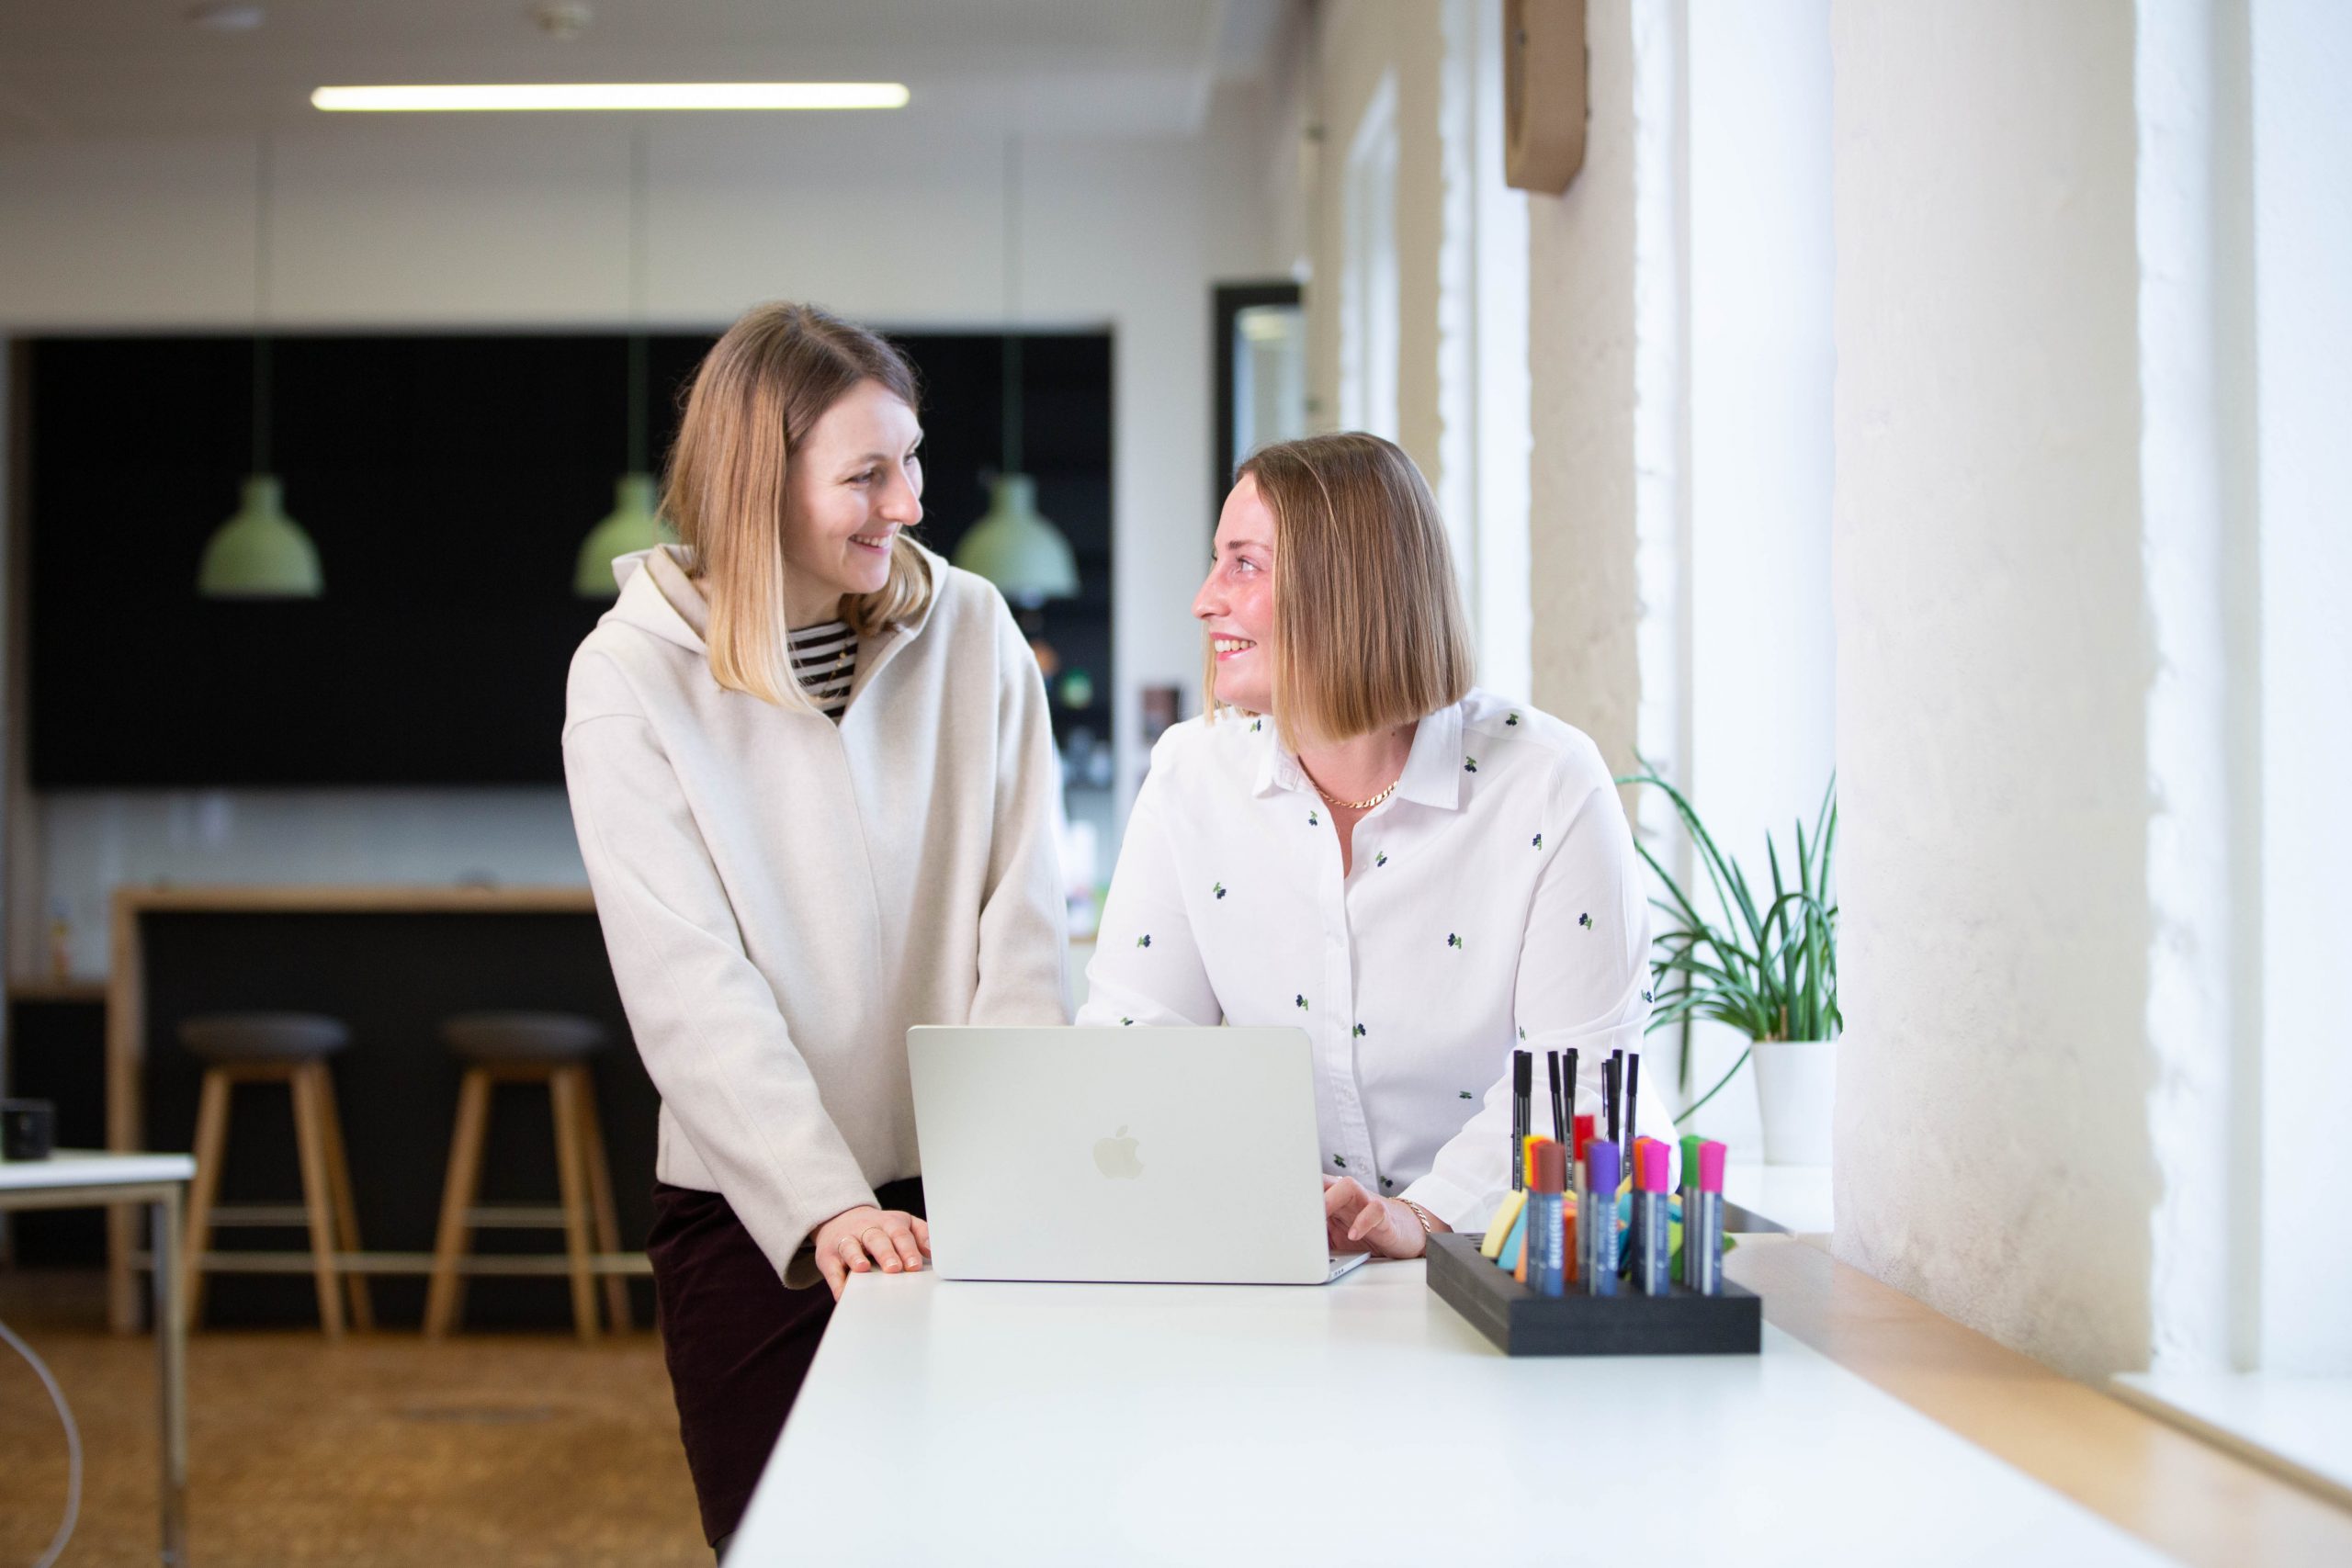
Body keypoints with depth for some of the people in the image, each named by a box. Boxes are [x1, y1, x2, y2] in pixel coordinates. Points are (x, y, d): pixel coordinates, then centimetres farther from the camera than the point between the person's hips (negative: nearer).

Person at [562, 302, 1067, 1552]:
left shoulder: (972, 630, 1)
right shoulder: (632, 676, -7)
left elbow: (1023, 929, -3)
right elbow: (690, 989, -14)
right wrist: (822, 1204, -25)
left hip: (956, 1200, 2)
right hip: (753, 1213, -2)